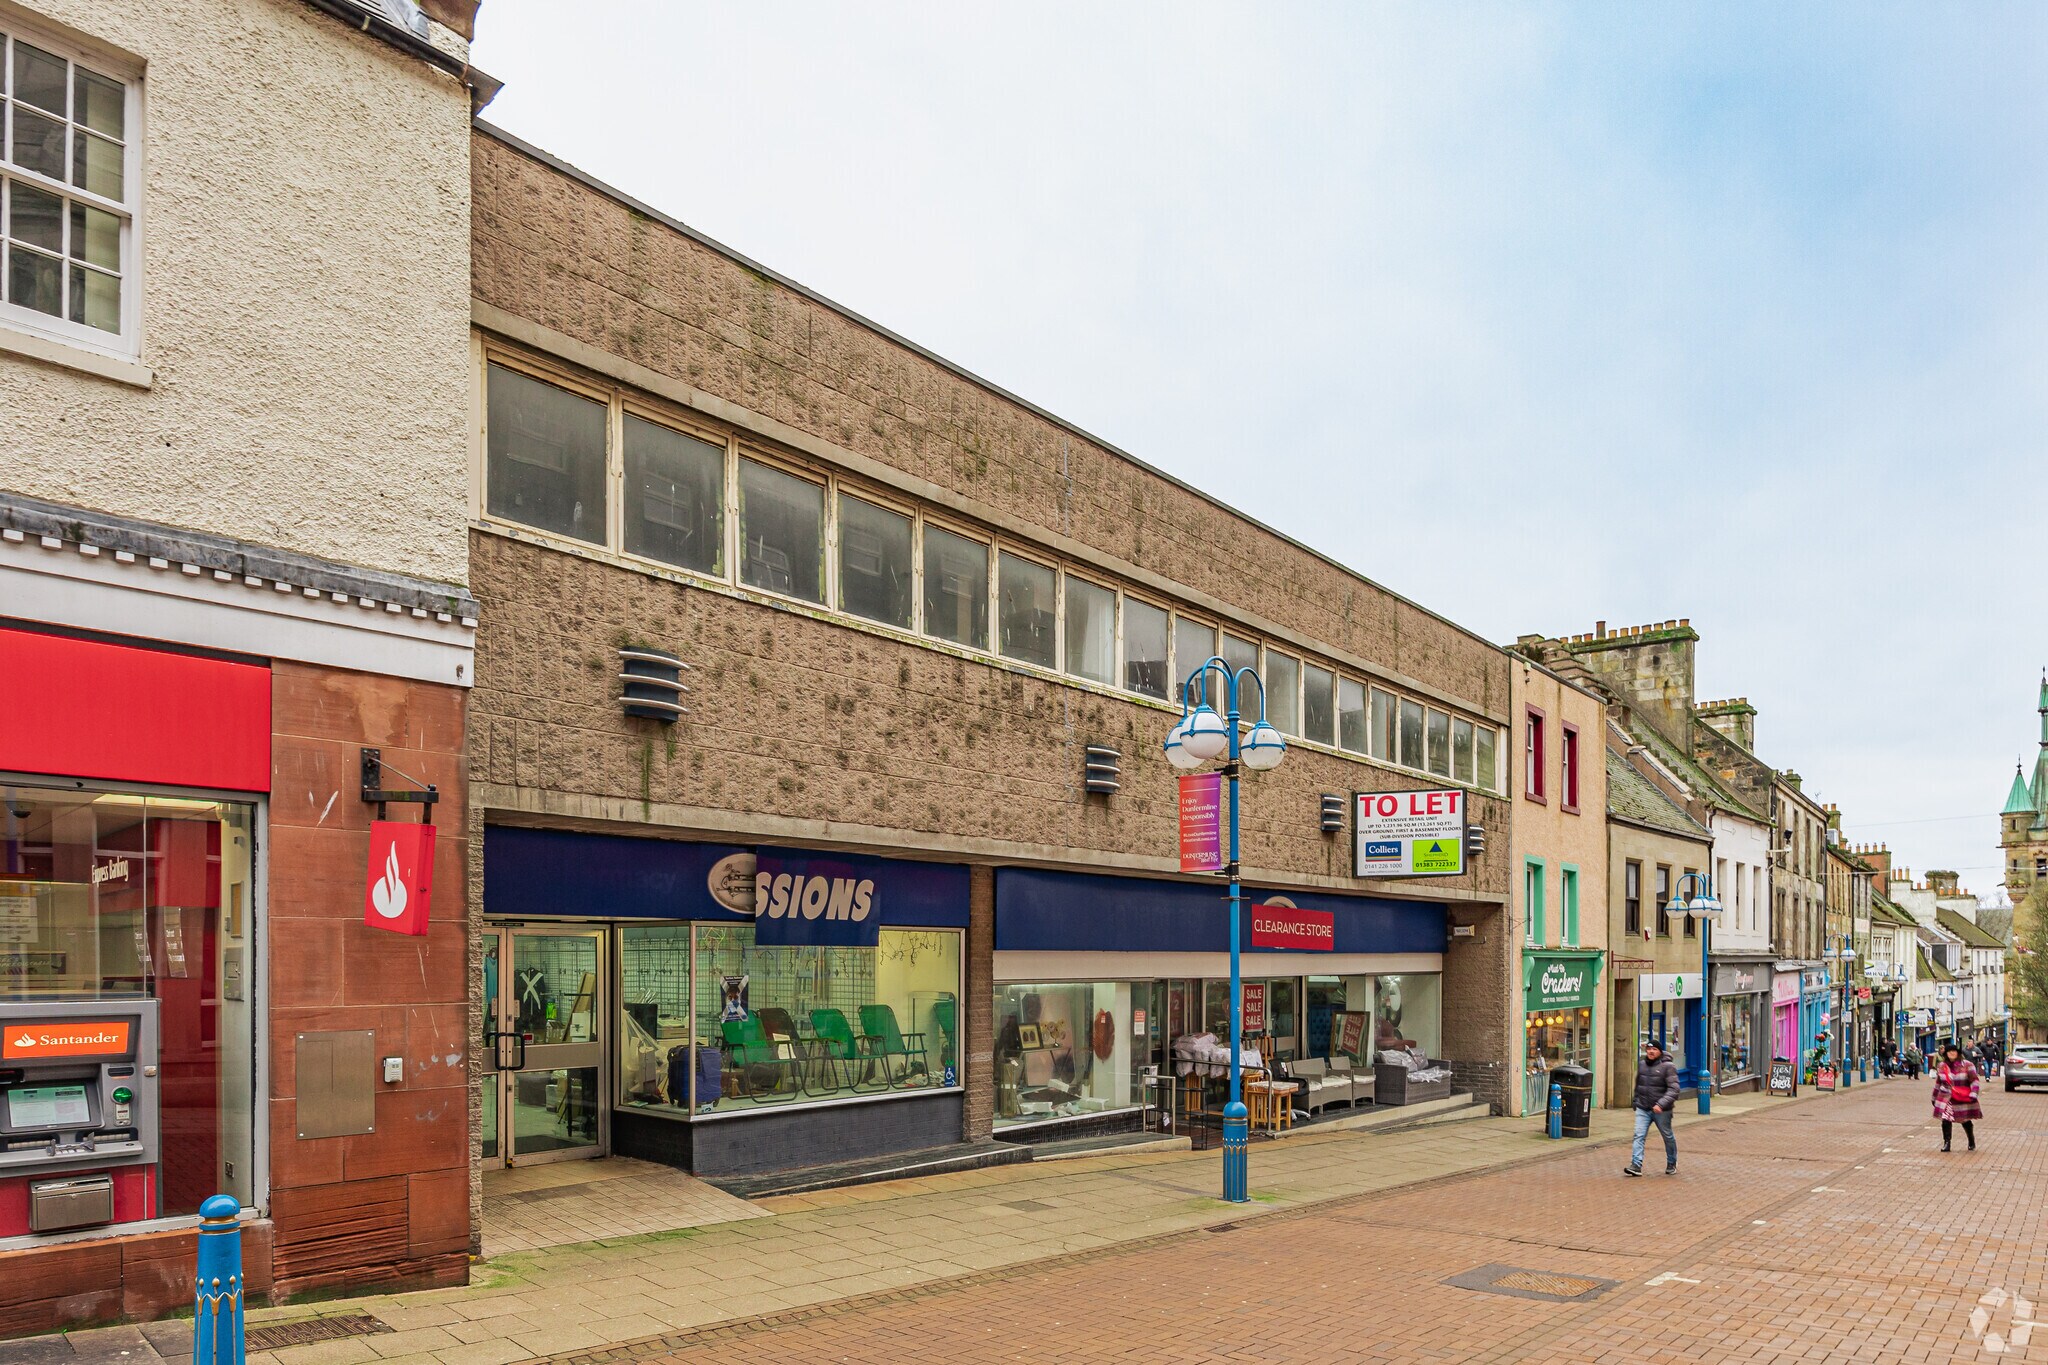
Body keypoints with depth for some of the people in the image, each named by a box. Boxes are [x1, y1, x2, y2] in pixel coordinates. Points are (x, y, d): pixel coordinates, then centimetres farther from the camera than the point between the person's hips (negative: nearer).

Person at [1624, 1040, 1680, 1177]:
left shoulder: (1667, 1067, -10)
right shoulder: (1641, 1065, 8)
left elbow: (1673, 1089, -17)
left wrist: (1661, 1104, -27)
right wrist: (1636, 1101, 21)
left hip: (1661, 1111, -4)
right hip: (1642, 1109, 4)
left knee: (1668, 1137, 13)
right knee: (1639, 1136, -10)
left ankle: (1672, 1164, 33)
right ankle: (1636, 1165, -15)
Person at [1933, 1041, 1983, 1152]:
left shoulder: (1967, 1065, -4)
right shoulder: (1941, 1066, 7)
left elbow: (1975, 1080, -8)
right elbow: (1938, 1083, 16)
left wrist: (1973, 1095, -20)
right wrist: (1934, 1097, 19)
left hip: (1963, 1099, -2)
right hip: (1946, 1099, 2)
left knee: (1966, 1121, 9)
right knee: (1945, 1120, -7)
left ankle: (1972, 1143, 32)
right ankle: (1946, 1143, 1)